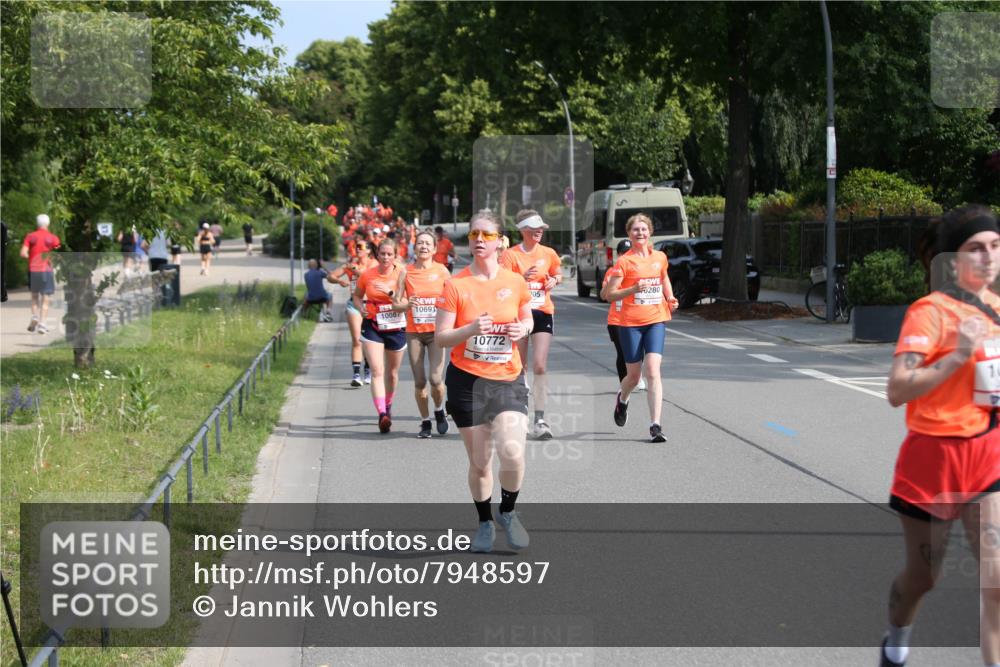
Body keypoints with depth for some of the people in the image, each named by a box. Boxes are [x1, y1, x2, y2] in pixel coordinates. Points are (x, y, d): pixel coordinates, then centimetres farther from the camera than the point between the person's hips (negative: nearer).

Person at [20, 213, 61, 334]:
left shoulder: (30, 237, 2)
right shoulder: (52, 238, -1)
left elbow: (23, 253, -7)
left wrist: (31, 258, 11)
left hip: (33, 270, 2)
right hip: (46, 270, -2)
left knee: (34, 296, 19)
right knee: (45, 299, 1)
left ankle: (34, 316, 0)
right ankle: (42, 323, -8)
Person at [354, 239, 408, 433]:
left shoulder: (401, 274, -6)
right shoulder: (367, 275, -2)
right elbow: (357, 296, 14)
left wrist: (390, 293, -26)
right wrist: (361, 307, -6)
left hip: (396, 328, 1)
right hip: (372, 327, -1)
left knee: (392, 372, 15)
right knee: (377, 371, -15)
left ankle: (388, 406, 40)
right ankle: (382, 414, -24)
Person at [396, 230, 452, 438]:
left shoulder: (441, 270, 1)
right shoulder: (406, 272, 2)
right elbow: (397, 303, 4)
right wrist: (407, 304, -16)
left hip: (436, 331, -1)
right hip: (414, 332, 1)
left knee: (436, 378, -14)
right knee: (419, 381, 2)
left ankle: (439, 411, 15)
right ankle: (425, 421, 19)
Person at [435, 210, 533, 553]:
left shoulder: (515, 282, 0)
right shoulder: (455, 285, -6)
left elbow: (527, 319, 17)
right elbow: (440, 337, -5)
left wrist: (523, 328, -6)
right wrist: (471, 329, -23)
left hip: (508, 380, 1)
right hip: (467, 381, 0)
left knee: (512, 453, -18)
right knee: (479, 462, 5)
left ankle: (508, 513, 9)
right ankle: (485, 523, 28)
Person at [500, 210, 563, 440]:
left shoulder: (548, 254, 5)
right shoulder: (510, 255, -4)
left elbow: (558, 274, 23)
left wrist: (554, 280, 0)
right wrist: (523, 277, -26)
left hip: (543, 313, 1)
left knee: (539, 366, -12)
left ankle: (540, 419, -11)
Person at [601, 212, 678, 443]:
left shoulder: (660, 257, 8)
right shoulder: (624, 261, -5)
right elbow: (608, 294, -8)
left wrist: (670, 299, 13)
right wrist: (633, 289, -22)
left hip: (656, 321, 2)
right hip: (630, 323, -2)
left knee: (653, 371, -13)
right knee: (634, 375, 7)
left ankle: (655, 426, -15)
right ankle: (622, 400, 43)